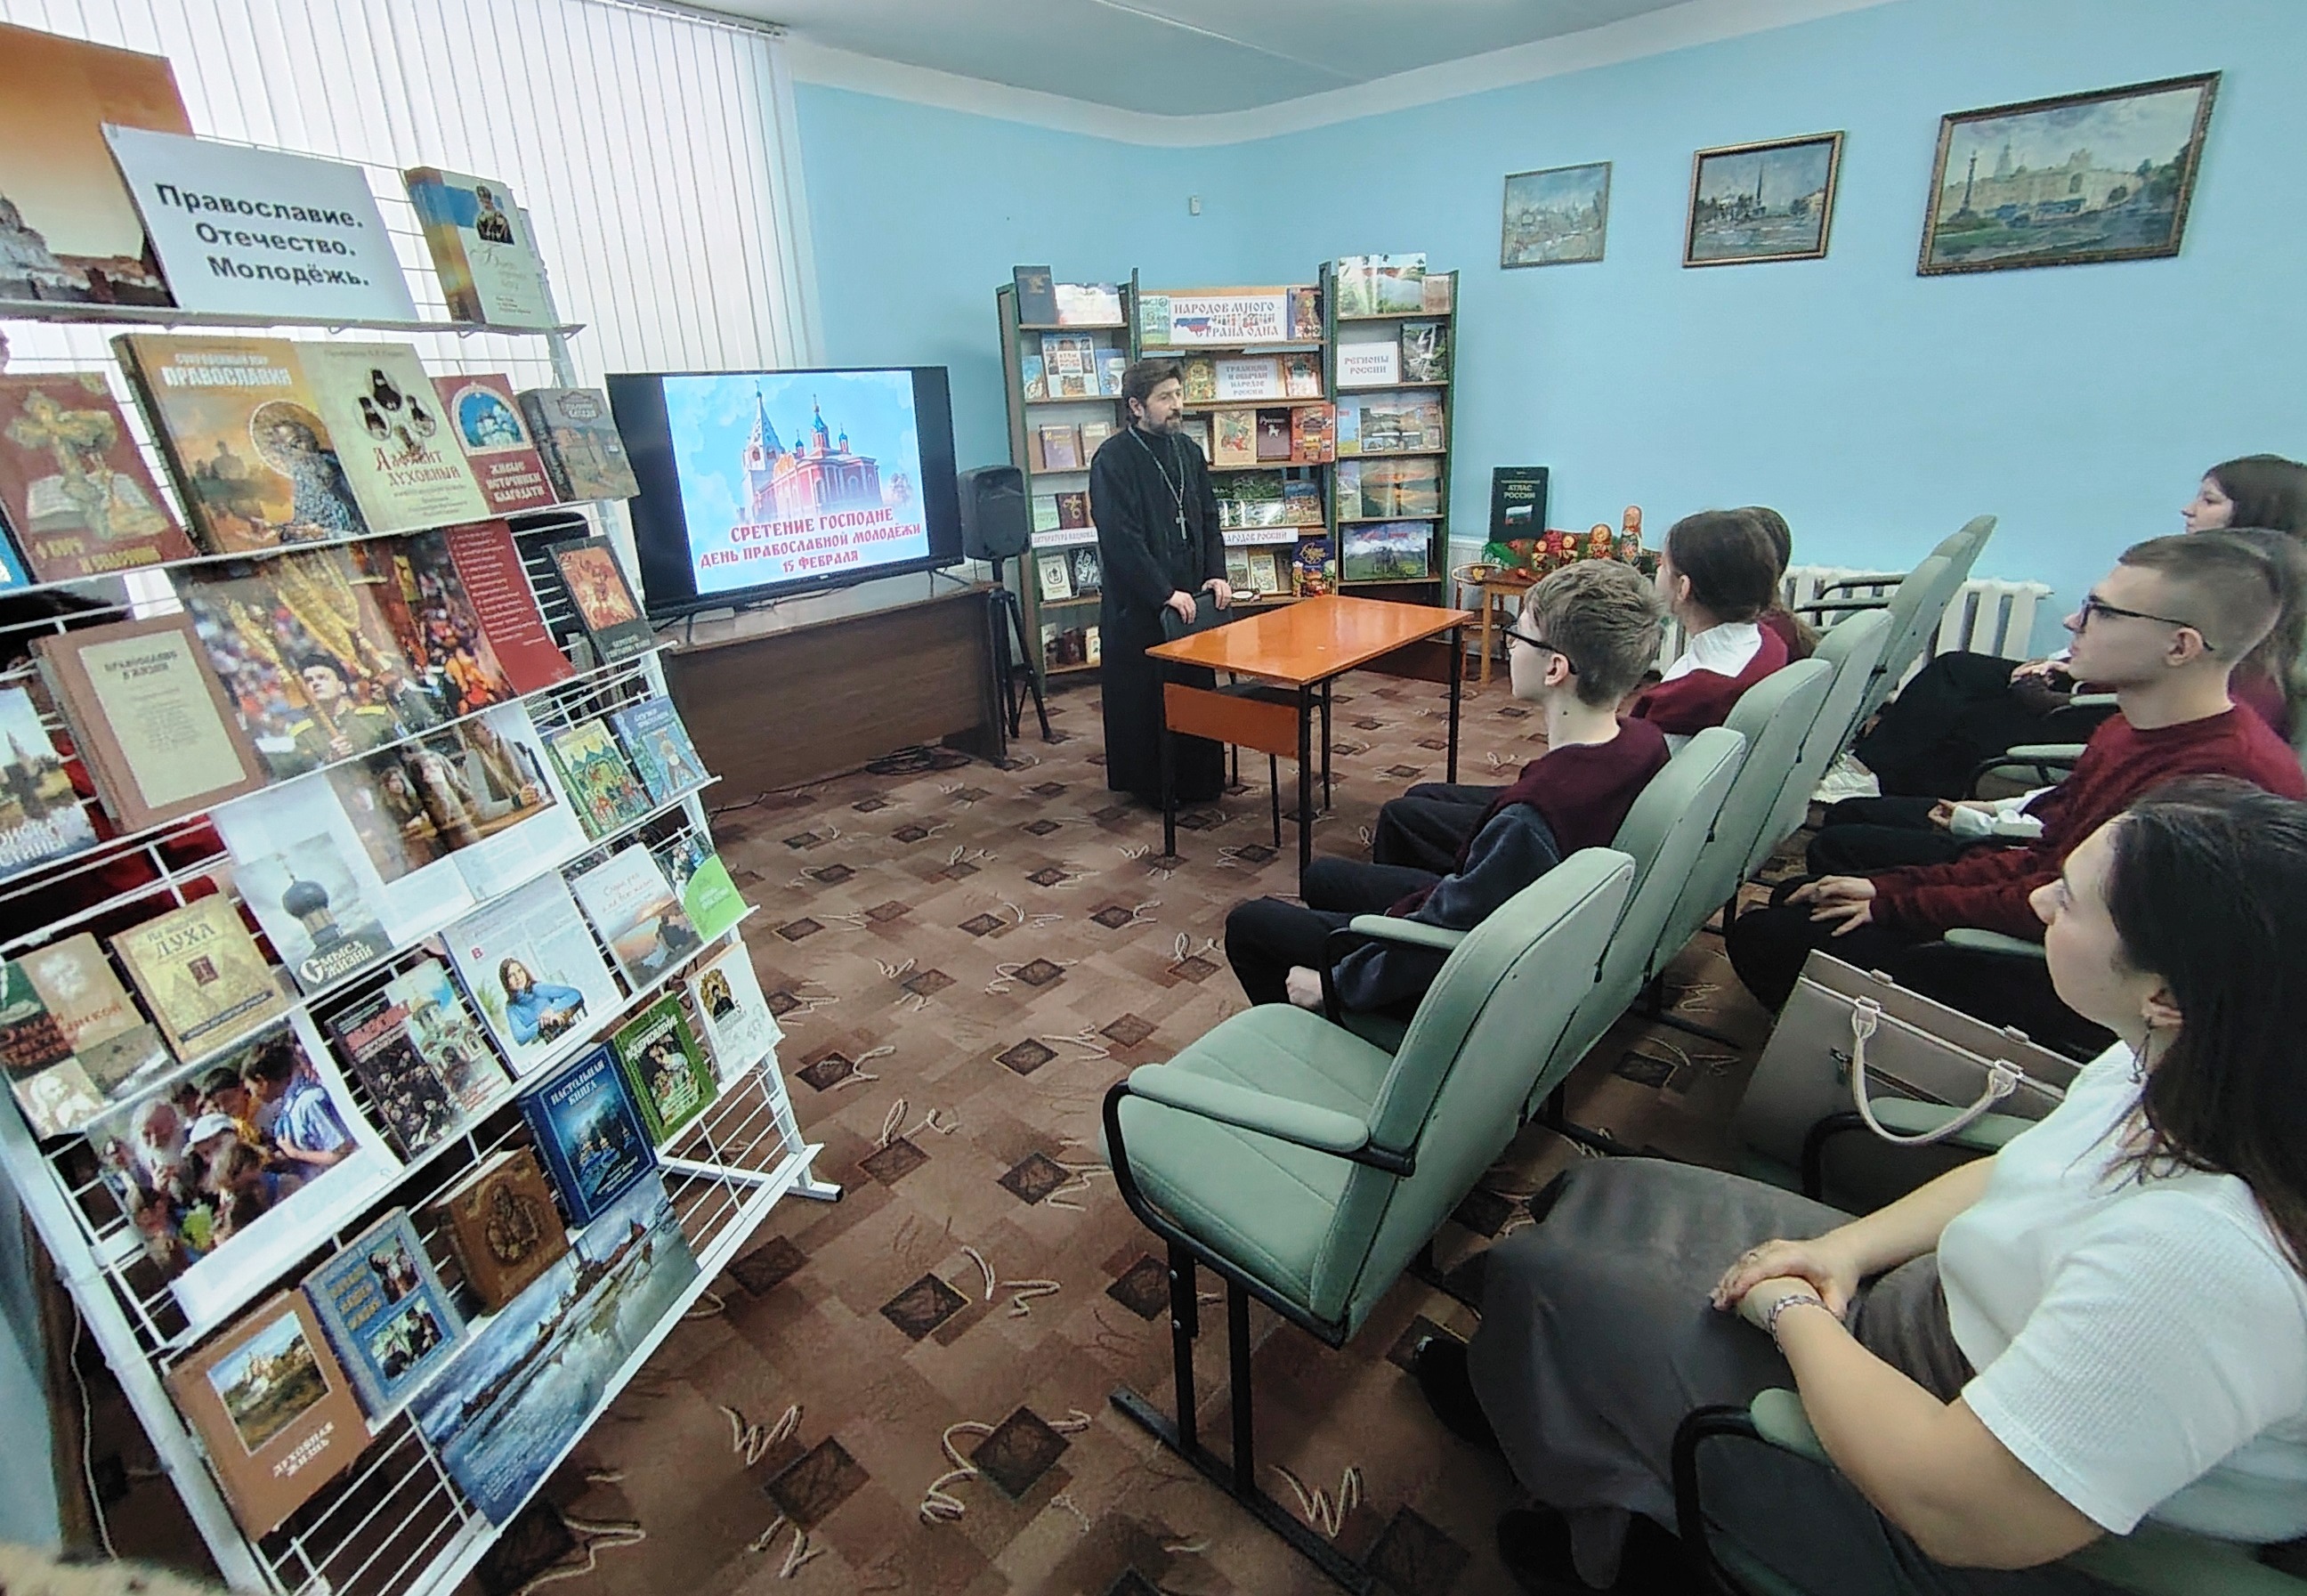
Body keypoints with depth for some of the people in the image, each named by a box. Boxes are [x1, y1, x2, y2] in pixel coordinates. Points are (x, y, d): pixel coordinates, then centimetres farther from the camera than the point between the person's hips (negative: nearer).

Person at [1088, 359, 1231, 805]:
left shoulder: (1187, 451, 11)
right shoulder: (1113, 459, -12)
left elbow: (1208, 518, 16)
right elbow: (1121, 538, -18)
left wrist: (1216, 574, 1)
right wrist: (1165, 593, -18)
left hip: (1190, 598, 7)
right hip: (1137, 605, -7)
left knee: (1197, 688, 12)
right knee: (1142, 697, 3)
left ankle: (1198, 780, 26)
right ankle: (1150, 785, 18)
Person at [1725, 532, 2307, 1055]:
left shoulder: (2226, 779, -27)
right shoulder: (2129, 731, 4)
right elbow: (2043, 858, 8)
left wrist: (1894, 903, -14)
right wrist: (1886, 888, 1)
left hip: (2081, 997, -9)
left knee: (1769, 936, -14)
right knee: (1795, 899, 10)